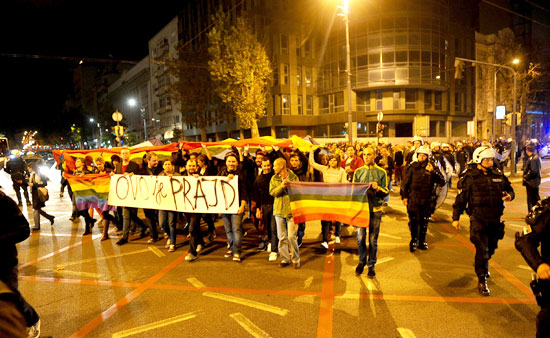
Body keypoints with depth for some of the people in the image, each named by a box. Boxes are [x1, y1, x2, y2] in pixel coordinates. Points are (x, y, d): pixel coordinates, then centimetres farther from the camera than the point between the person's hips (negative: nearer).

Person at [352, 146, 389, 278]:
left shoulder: (381, 172, 3)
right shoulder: (358, 172, 8)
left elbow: (386, 192, 3)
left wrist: (378, 188, -16)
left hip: (375, 208, -1)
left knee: (373, 239, 4)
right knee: (360, 237, 0)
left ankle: (371, 265, 19)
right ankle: (362, 261, 22)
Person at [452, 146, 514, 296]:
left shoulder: (498, 175, 6)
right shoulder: (469, 177, -7)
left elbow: (509, 189, 20)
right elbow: (461, 198, -5)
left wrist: (509, 195, -5)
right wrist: (455, 218, -5)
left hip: (495, 218, 5)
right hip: (478, 218, -5)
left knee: (491, 247, 19)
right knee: (482, 249, -8)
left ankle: (481, 265, 49)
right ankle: (482, 281, 3)